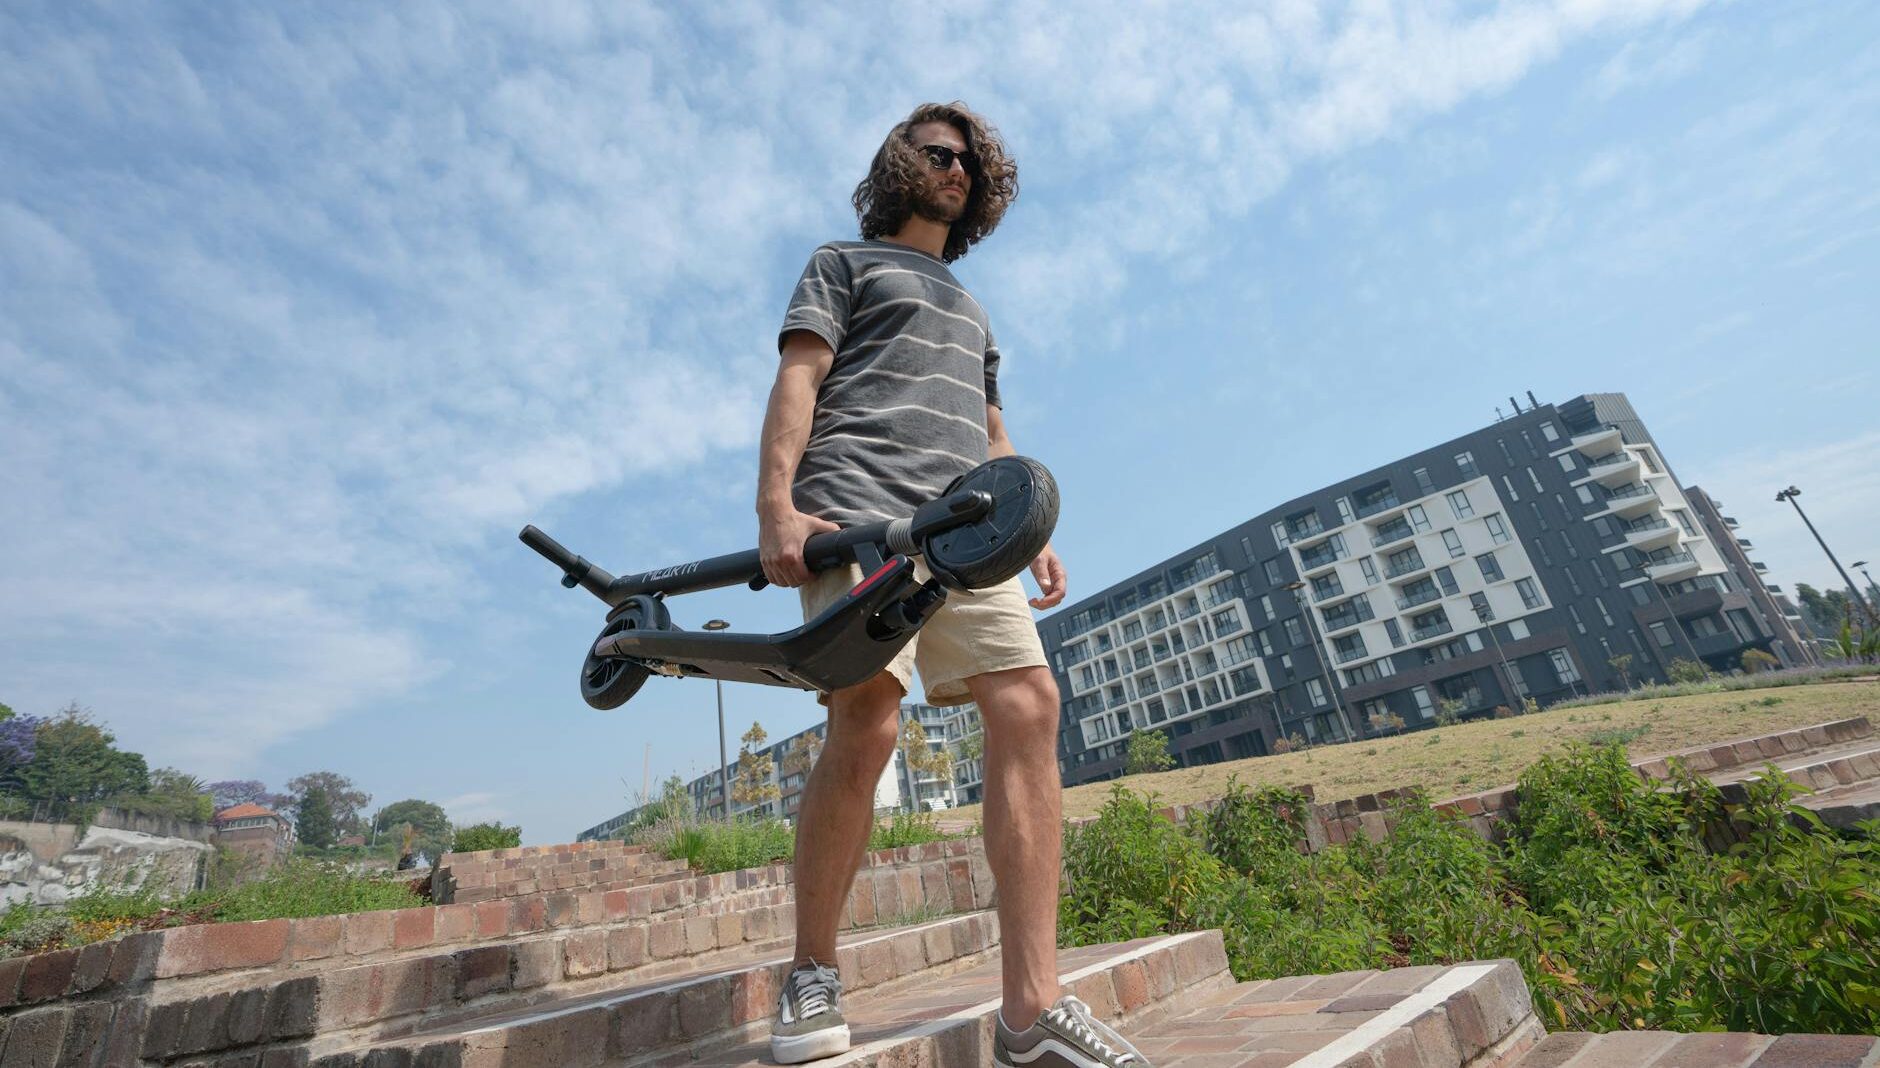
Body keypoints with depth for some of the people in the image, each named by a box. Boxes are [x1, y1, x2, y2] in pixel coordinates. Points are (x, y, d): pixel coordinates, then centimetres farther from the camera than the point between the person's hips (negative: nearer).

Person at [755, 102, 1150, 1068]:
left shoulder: (969, 309, 37)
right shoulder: (844, 262, 21)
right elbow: (797, 381, 4)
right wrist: (777, 505, -13)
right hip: (856, 515, -5)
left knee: (1028, 708, -13)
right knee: (865, 726, -18)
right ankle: (813, 978, 4)